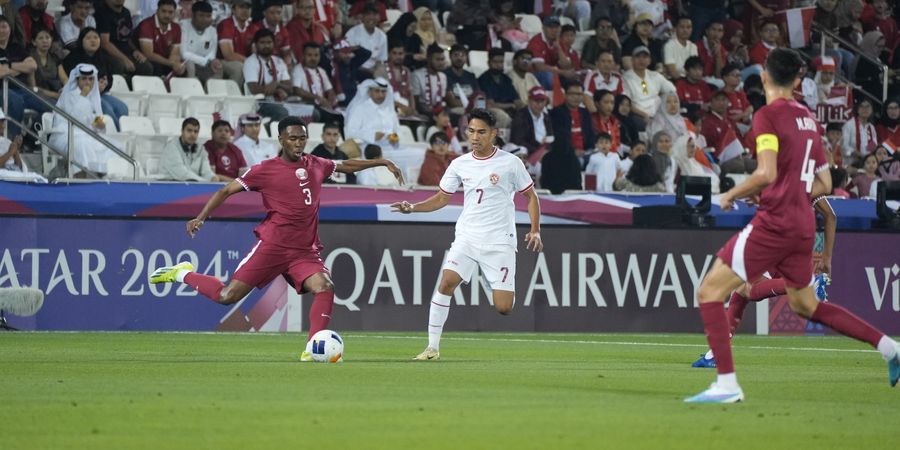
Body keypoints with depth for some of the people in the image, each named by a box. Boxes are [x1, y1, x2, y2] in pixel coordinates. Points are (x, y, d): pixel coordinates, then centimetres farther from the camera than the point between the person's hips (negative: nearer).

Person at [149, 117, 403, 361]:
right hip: (273, 246, -4)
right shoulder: (266, 170, -2)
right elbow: (227, 190, 0)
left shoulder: (316, 165, 12)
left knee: (325, 287, -24)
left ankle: (313, 350, -20)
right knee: (227, 296, -9)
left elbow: (347, 166, 30)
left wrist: (382, 163, 31)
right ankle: (182, 274, 17)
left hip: (306, 251, 4)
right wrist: (201, 218, -10)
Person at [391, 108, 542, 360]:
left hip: (500, 242, -3)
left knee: (503, 308, -10)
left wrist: (535, 231, -4)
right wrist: (413, 208, -2)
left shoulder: (510, 163, -3)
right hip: (467, 238, 3)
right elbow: (442, 198, 14)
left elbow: (531, 196, 6)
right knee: (446, 282, -20)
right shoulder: (459, 165, 6)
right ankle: (432, 347, -15)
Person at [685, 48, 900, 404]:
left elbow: (767, 174, -20)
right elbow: (824, 184, 17)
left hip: (774, 223, -8)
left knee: (710, 291, -5)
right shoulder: (808, 119, 14)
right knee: (805, 304, 25)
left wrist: (732, 195, -6)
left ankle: (726, 383, -15)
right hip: (803, 225, 8)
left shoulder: (768, 115, -9)